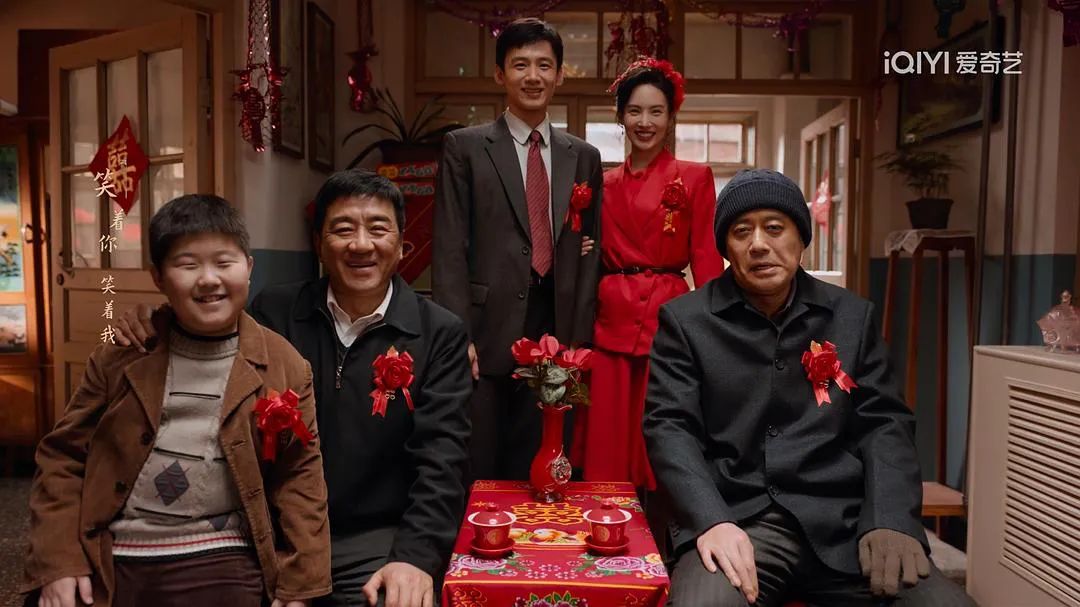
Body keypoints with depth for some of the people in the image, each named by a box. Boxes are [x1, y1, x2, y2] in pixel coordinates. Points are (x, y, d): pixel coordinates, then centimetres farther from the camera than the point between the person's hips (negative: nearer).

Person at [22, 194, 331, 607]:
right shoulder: (122, 353, 0)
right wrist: (57, 562, -3)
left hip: (221, 567, -1)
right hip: (107, 565, 2)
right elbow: (63, 457, 6)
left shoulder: (284, 365, -3)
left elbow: (299, 477, -1)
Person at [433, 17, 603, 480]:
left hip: (555, 340, 3)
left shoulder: (584, 158, 13)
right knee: (476, 477, 5)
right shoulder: (464, 148, 3)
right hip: (486, 338, -3)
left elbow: (587, 253, 11)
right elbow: (449, 248, -3)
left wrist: (579, 341, 5)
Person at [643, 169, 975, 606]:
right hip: (736, 520, -3)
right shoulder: (685, 320, 5)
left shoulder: (853, 316, 13)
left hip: (844, 522, 3)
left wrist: (891, 520, -8)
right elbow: (670, 427, -2)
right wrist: (712, 520, -19)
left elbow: (884, 423, 10)